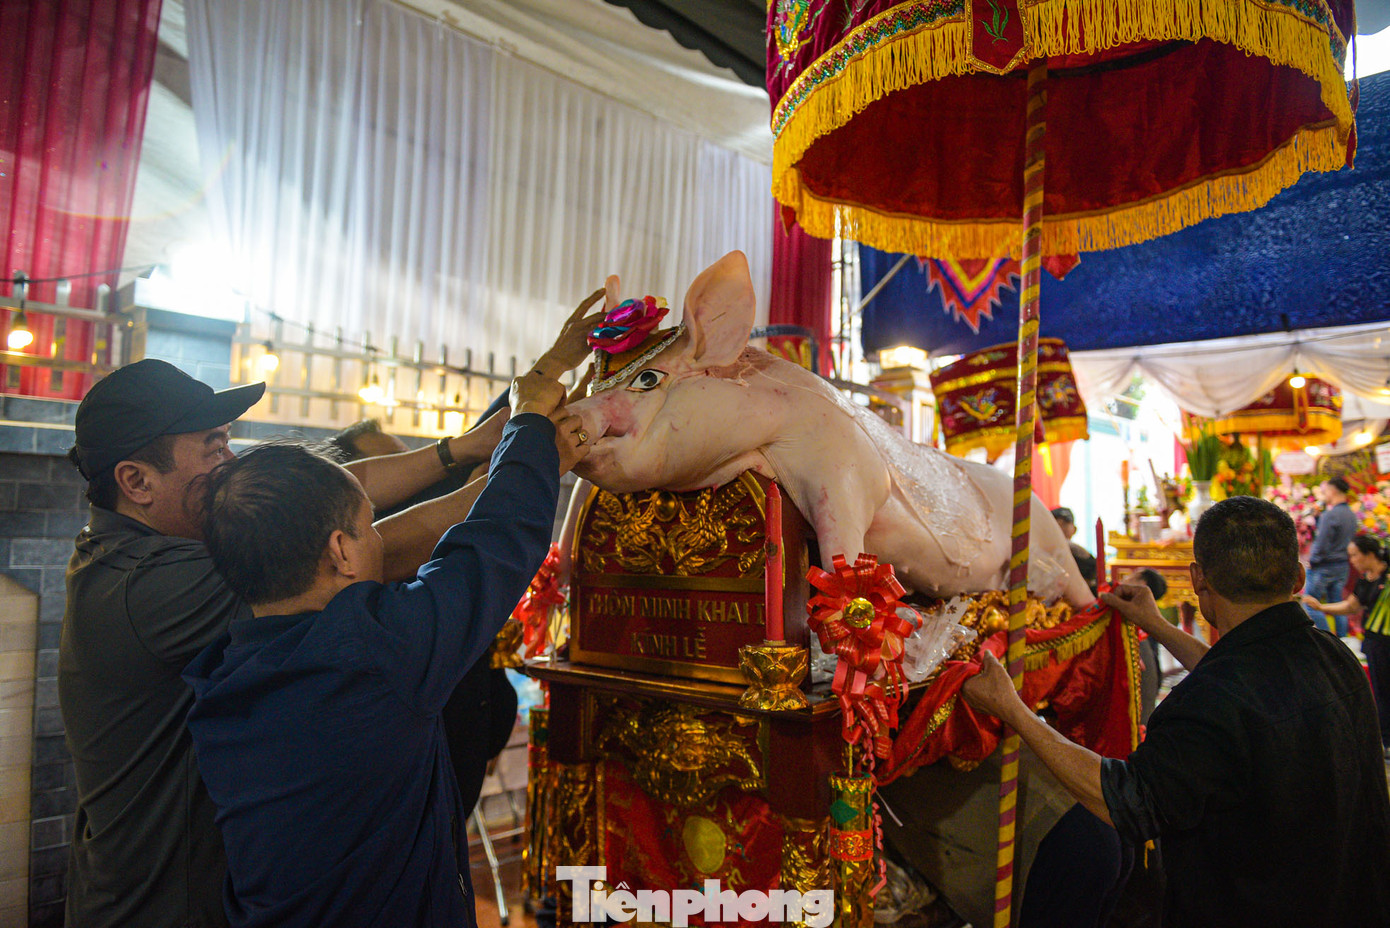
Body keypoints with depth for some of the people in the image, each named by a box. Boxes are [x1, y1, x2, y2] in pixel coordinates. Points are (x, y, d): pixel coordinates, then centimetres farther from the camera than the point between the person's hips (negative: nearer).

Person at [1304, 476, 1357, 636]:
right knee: (1337, 605, 15)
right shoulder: (1351, 515, 9)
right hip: (1343, 566, 8)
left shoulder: (1329, 515, -19)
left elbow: (1321, 544, -22)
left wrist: (1312, 561, -6)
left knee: (1310, 605, -1)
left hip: (1324, 567, -8)